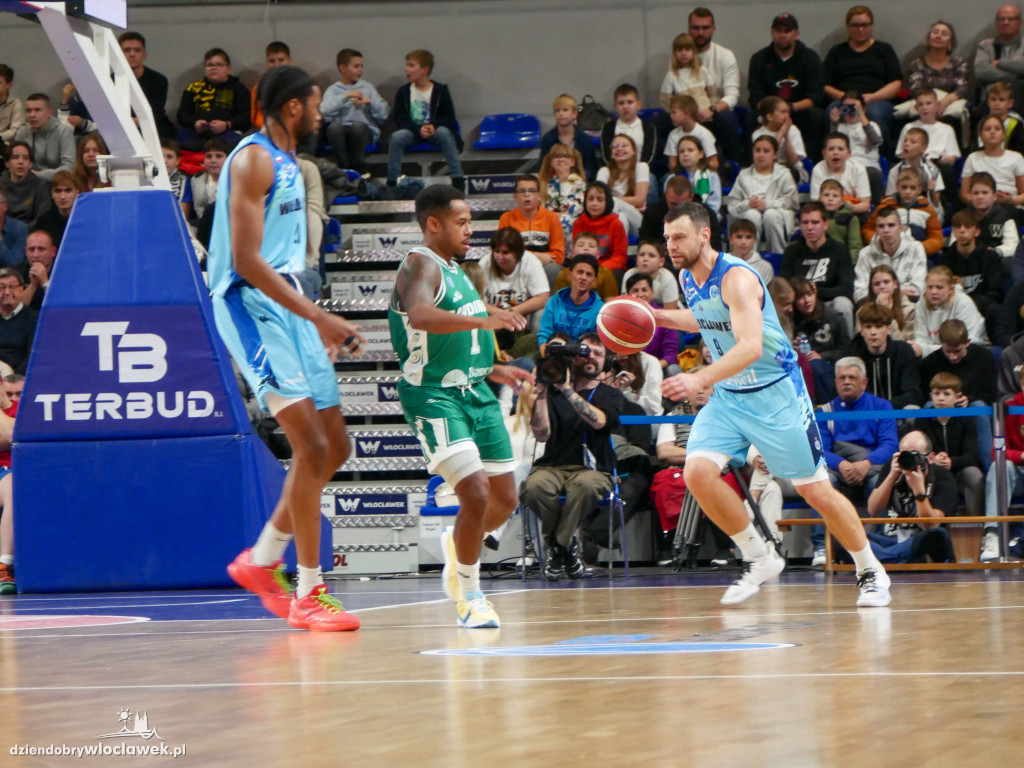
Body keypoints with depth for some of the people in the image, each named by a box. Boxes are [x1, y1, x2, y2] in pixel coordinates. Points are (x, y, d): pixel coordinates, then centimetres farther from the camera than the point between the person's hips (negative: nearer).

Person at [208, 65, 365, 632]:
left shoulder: (288, 162, 17)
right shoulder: (253, 160, -13)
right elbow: (247, 260, -21)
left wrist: (319, 322, 19)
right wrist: (317, 316, -23)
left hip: (288, 304, 10)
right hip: (250, 306, -10)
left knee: (334, 447, 9)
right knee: (312, 447, -16)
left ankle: (261, 562, 21)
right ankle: (307, 594, -11)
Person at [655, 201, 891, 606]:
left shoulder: (736, 277, -24)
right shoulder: (688, 278, 2)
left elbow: (751, 346, -37)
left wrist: (700, 379, -49)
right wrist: (660, 317, 8)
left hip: (775, 391, -7)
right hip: (728, 395, 7)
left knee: (815, 490, -1)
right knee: (697, 472, -15)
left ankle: (870, 571, 18)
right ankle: (758, 559, 2)